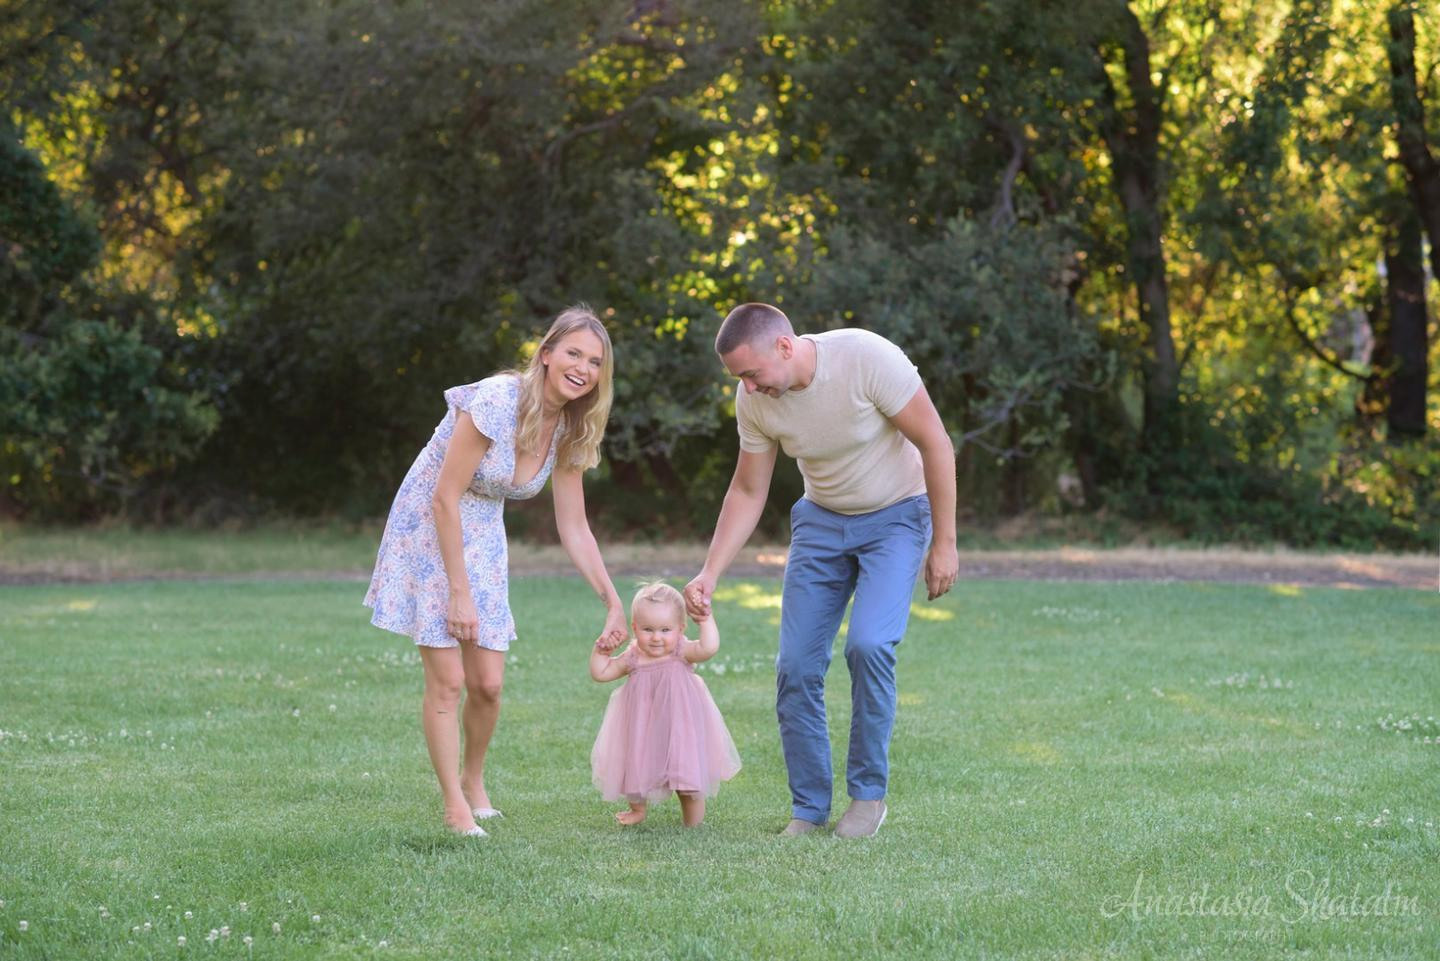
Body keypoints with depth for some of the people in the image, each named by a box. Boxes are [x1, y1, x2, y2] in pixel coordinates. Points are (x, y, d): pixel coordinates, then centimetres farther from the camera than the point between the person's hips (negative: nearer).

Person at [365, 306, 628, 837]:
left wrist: (613, 603, -2)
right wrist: (459, 593, -21)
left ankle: (473, 782, 30)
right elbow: (445, 499, -23)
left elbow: (574, 528, 3)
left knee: (487, 684, 4)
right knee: (447, 680, -9)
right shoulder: (496, 401, -27)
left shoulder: (568, 431, -5)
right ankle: (454, 806, 4)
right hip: (428, 533, -6)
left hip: (480, 540, 6)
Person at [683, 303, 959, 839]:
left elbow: (936, 444, -19)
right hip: (822, 519, 5)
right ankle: (808, 809, 9)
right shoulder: (754, 401, -13)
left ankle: (869, 794, -6)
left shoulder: (868, 359, -29)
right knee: (796, 667, -6)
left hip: (895, 516, -4)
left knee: (868, 644, -24)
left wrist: (943, 543, -16)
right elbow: (747, 493, 0)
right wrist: (709, 576, -10)